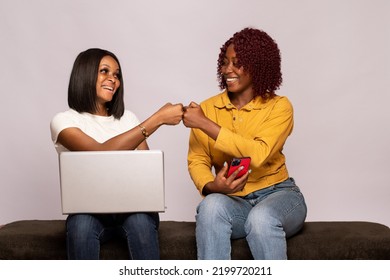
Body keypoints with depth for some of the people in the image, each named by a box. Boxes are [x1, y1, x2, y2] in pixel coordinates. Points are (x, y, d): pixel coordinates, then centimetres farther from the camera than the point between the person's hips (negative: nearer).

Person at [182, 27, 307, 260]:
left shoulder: (279, 107, -5)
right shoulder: (207, 108, 5)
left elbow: (258, 154, -21)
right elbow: (197, 159, -2)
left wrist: (205, 124, -21)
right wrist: (211, 185, -25)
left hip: (277, 194, -2)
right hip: (232, 200, 2)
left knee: (261, 218, -35)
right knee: (211, 205, -32)